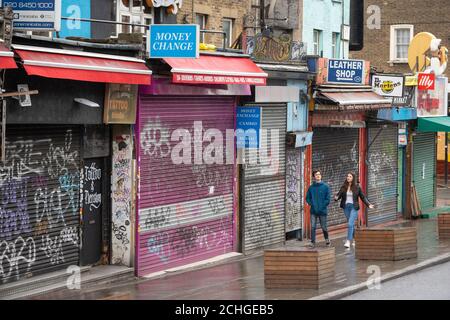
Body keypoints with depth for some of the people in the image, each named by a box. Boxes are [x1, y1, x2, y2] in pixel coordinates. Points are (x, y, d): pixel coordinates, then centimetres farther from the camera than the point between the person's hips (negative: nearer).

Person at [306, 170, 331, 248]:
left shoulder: (325, 186, -1)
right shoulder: (311, 187, 5)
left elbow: (328, 199, -3)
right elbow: (308, 198, 10)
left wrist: (322, 207, -10)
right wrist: (312, 204, -5)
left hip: (322, 211, -1)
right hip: (313, 211, 1)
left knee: (324, 227, 8)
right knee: (313, 227, -7)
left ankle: (327, 239, 31)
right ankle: (313, 242, -3)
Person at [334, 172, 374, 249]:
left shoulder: (357, 187, -3)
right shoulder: (344, 187, 4)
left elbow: (363, 197, 3)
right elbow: (339, 194, 2)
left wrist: (368, 204, -4)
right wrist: (336, 197, -21)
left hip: (354, 207, -4)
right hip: (346, 207, 4)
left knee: (350, 224, -16)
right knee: (351, 224, 14)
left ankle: (348, 242, -21)